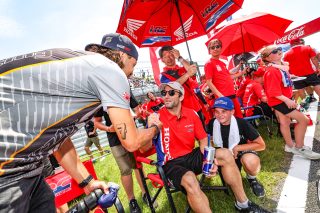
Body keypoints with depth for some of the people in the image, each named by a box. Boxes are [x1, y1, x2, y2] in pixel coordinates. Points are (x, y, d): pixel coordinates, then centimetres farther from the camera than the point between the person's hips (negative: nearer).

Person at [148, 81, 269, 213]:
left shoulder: (191, 114, 0)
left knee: (225, 154, -8)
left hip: (191, 156, 5)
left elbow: (203, 139, 8)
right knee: (190, 180, -36)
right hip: (171, 163, -5)